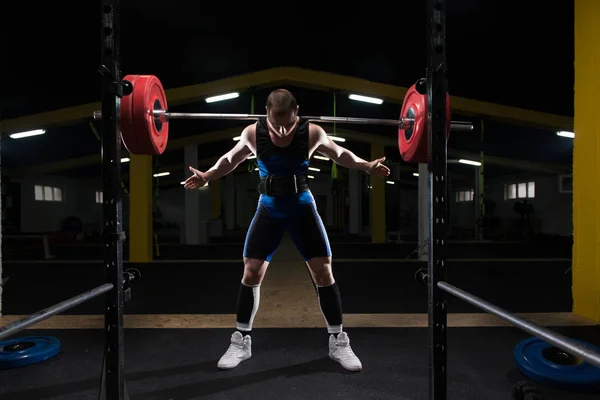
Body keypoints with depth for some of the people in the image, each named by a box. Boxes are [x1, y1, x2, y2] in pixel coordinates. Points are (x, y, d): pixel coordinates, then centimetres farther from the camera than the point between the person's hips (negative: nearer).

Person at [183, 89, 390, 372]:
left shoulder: (313, 133, -14)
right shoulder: (252, 133, -11)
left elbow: (340, 154, 4)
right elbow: (231, 159, 7)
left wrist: (367, 166, -8)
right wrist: (206, 176, -5)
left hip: (303, 208, -1)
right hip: (268, 210, 1)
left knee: (324, 273, -2)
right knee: (251, 273, 0)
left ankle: (338, 341, 16)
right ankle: (241, 341, 20)